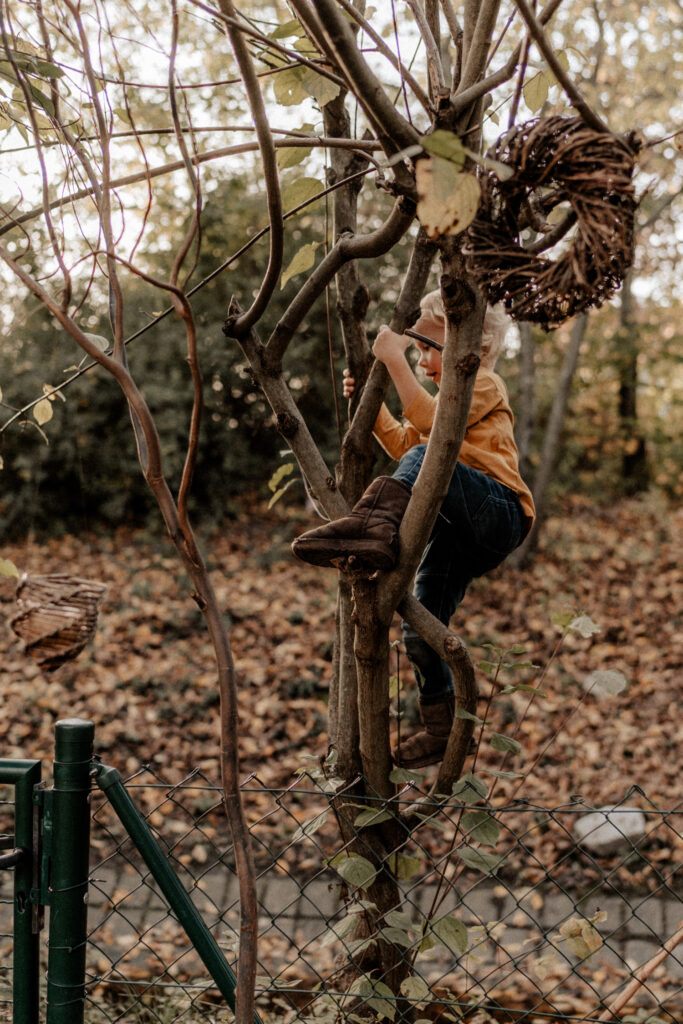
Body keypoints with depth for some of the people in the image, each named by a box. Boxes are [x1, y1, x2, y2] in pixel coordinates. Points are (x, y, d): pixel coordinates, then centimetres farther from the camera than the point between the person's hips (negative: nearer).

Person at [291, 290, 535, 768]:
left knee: (427, 460, -36)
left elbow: (430, 420, -16)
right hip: (459, 534, 9)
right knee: (420, 631, 5)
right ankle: (440, 731, 18)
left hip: (499, 512, -9)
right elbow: (402, 443, 29)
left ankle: (376, 528, -59)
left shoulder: (484, 384, 3)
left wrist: (394, 360, -18)